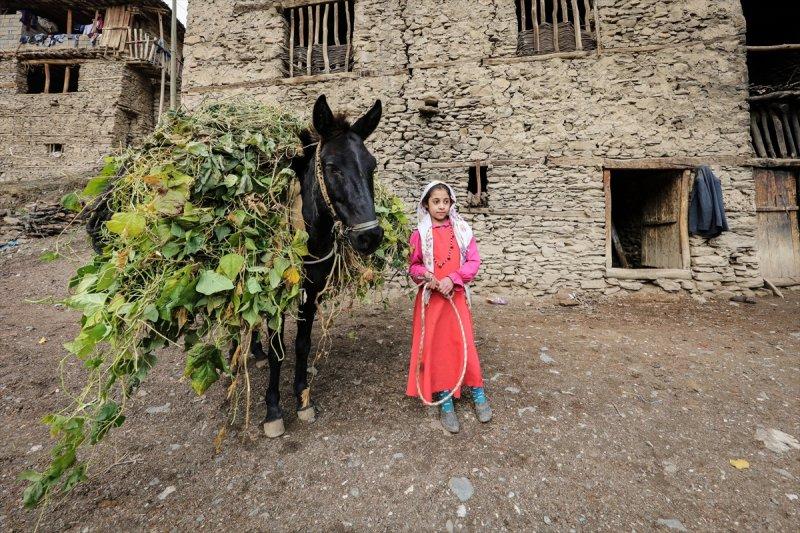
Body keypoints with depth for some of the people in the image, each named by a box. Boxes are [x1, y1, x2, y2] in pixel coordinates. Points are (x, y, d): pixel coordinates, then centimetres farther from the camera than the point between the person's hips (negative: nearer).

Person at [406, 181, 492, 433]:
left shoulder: (462, 230, 1)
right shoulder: (420, 234, -1)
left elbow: (473, 261, -2)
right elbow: (413, 266, 5)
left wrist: (452, 279, -15)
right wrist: (425, 275, -16)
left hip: (456, 295, 0)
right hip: (430, 296, 0)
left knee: (464, 344, 5)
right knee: (435, 345, 5)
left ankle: (478, 394, 28)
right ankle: (445, 401, 22)